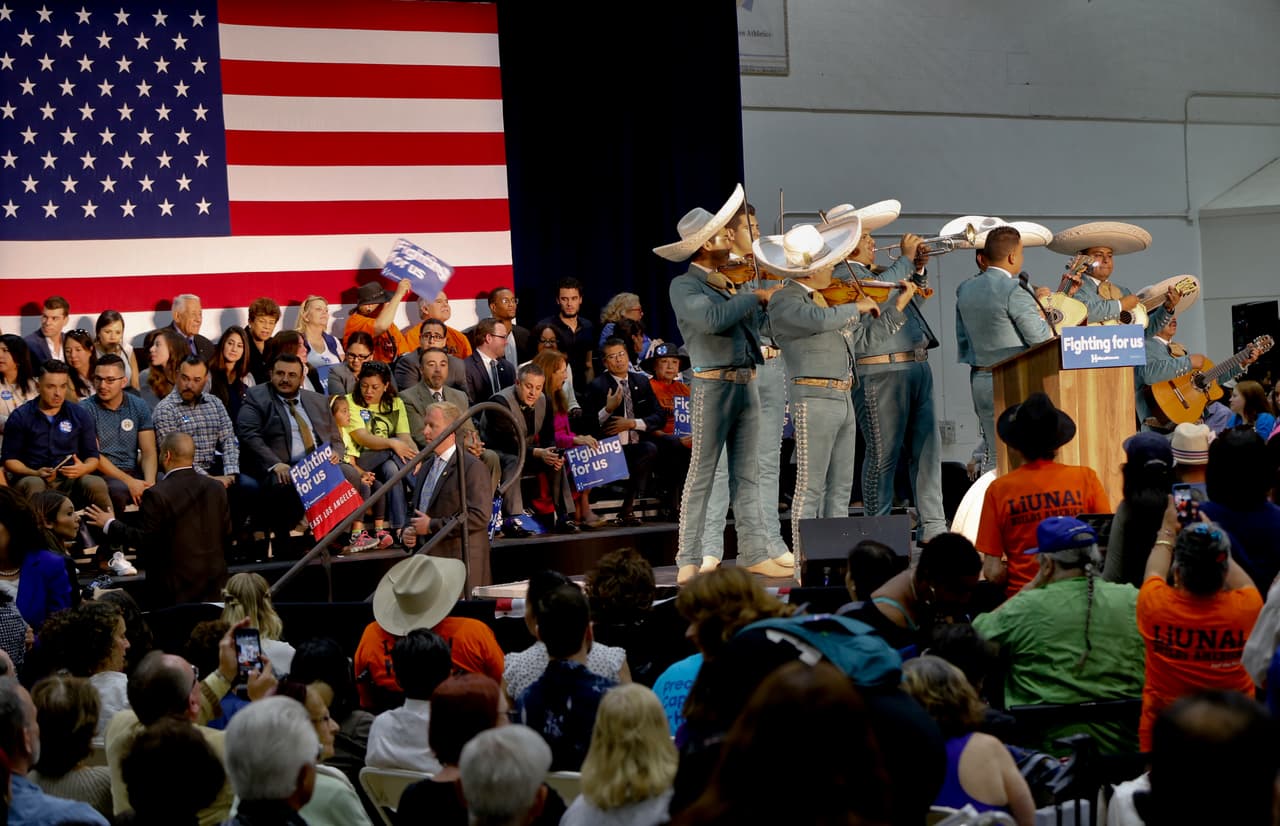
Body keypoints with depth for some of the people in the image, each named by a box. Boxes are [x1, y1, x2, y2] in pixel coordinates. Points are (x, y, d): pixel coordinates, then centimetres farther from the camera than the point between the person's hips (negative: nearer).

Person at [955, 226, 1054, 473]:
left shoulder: (965, 289, 8)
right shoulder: (1013, 290, -15)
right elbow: (1041, 339, -13)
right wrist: (1040, 307, 3)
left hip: (979, 379, 7)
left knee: (995, 456, 11)